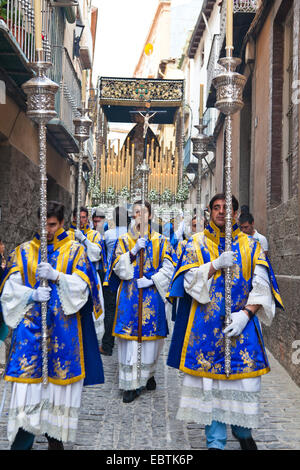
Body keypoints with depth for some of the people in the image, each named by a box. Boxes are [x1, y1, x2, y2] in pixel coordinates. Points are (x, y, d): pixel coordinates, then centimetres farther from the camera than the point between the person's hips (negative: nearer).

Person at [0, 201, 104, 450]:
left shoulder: (74, 250, 5)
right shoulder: (23, 252, 9)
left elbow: (81, 287, -3)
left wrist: (56, 276, -18)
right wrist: (32, 295, -14)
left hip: (63, 330, 0)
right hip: (30, 328, 1)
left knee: (59, 381, 3)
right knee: (27, 383, -5)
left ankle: (56, 437, 17)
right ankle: (22, 441, 3)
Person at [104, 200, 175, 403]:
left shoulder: (160, 241, 8)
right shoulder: (124, 240, 8)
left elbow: (168, 268, 2)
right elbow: (119, 268, -1)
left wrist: (151, 280, -11)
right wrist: (134, 251, -13)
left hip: (152, 296, 1)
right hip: (129, 295, 0)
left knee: (152, 335, 4)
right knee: (129, 336, -5)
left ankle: (148, 374, 25)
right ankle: (131, 384, 0)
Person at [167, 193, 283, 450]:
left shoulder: (251, 245, 6)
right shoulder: (197, 243, 6)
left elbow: (261, 285, 0)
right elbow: (190, 280, -3)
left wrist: (245, 314, -13)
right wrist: (216, 265, -17)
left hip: (242, 323, 1)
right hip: (207, 324, 0)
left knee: (245, 379, 1)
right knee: (210, 380, 1)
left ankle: (243, 430, 25)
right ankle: (216, 440, 12)